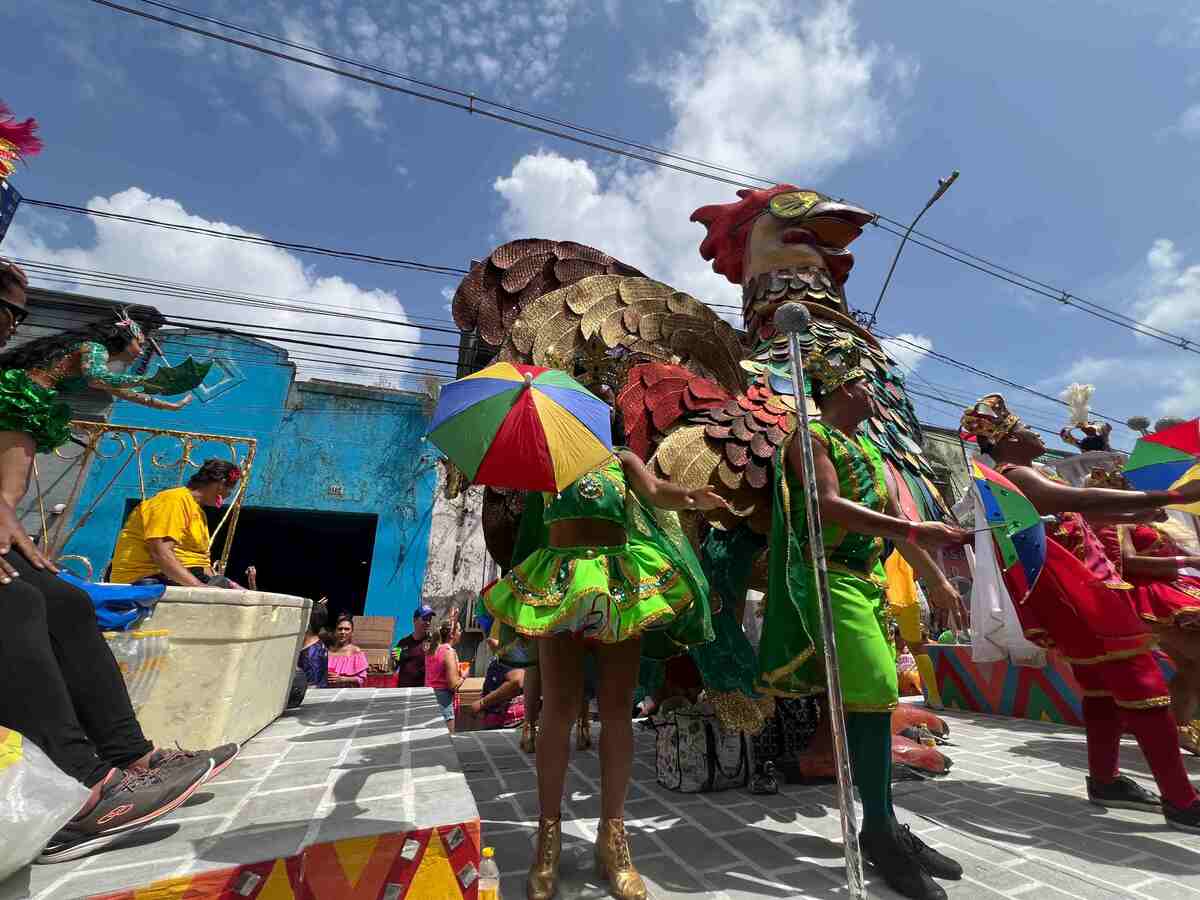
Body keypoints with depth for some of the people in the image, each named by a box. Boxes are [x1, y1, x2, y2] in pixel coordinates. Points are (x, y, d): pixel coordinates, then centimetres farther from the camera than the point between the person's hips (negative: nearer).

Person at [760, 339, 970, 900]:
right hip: (831, 579, -9)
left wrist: (935, 579, 23)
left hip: (869, 581, 9)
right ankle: (878, 830, 3)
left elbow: (891, 515, 23)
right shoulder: (811, 437, -5)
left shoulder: (866, 448, 22)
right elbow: (830, 505, -20)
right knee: (872, 692, -12)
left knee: (875, 697, 10)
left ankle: (884, 825, 22)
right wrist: (917, 531, -25)